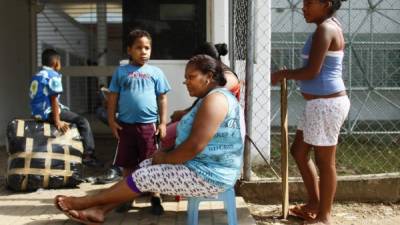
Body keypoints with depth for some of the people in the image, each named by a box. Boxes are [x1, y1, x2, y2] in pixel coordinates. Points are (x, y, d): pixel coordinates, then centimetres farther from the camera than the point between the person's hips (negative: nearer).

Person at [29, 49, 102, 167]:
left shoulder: (37, 76, 16)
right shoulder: (54, 76, -11)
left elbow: (34, 97, 19)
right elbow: (53, 100, -17)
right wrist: (57, 121, -18)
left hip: (37, 112, 10)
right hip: (48, 112, -10)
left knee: (68, 111, 28)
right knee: (83, 122, -4)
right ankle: (88, 155, -4)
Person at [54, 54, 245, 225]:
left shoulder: (215, 99, -20)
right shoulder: (208, 98, 16)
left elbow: (195, 146, -27)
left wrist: (165, 158, -11)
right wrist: (166, 156, 2)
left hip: (207, 175, -10)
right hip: (199, 165, 10)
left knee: (142, 177, -8)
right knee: (143, 167, 6)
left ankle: (86, 202, 7)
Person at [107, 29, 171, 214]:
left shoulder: (156, 72, 4)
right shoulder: (121, 72, 5)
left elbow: (162, 98, 4)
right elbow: (113, 97, 6)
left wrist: (163, 123, -2)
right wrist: (111, 120, -1)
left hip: (149, 125, -1)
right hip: (126, 125, 1)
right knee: (127, 165, 12)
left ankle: (155, 198, 16)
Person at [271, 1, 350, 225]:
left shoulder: (325, 29, -16)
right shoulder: (332, 27, 15)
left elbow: (312, 72, -20)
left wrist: (282, 74, -6)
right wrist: (289, 74, 13)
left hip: (326, 104, -11)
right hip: (320, 103, 11)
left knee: (325, 161, 1)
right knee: (299, 151, 18)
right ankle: (315, 204, 31)